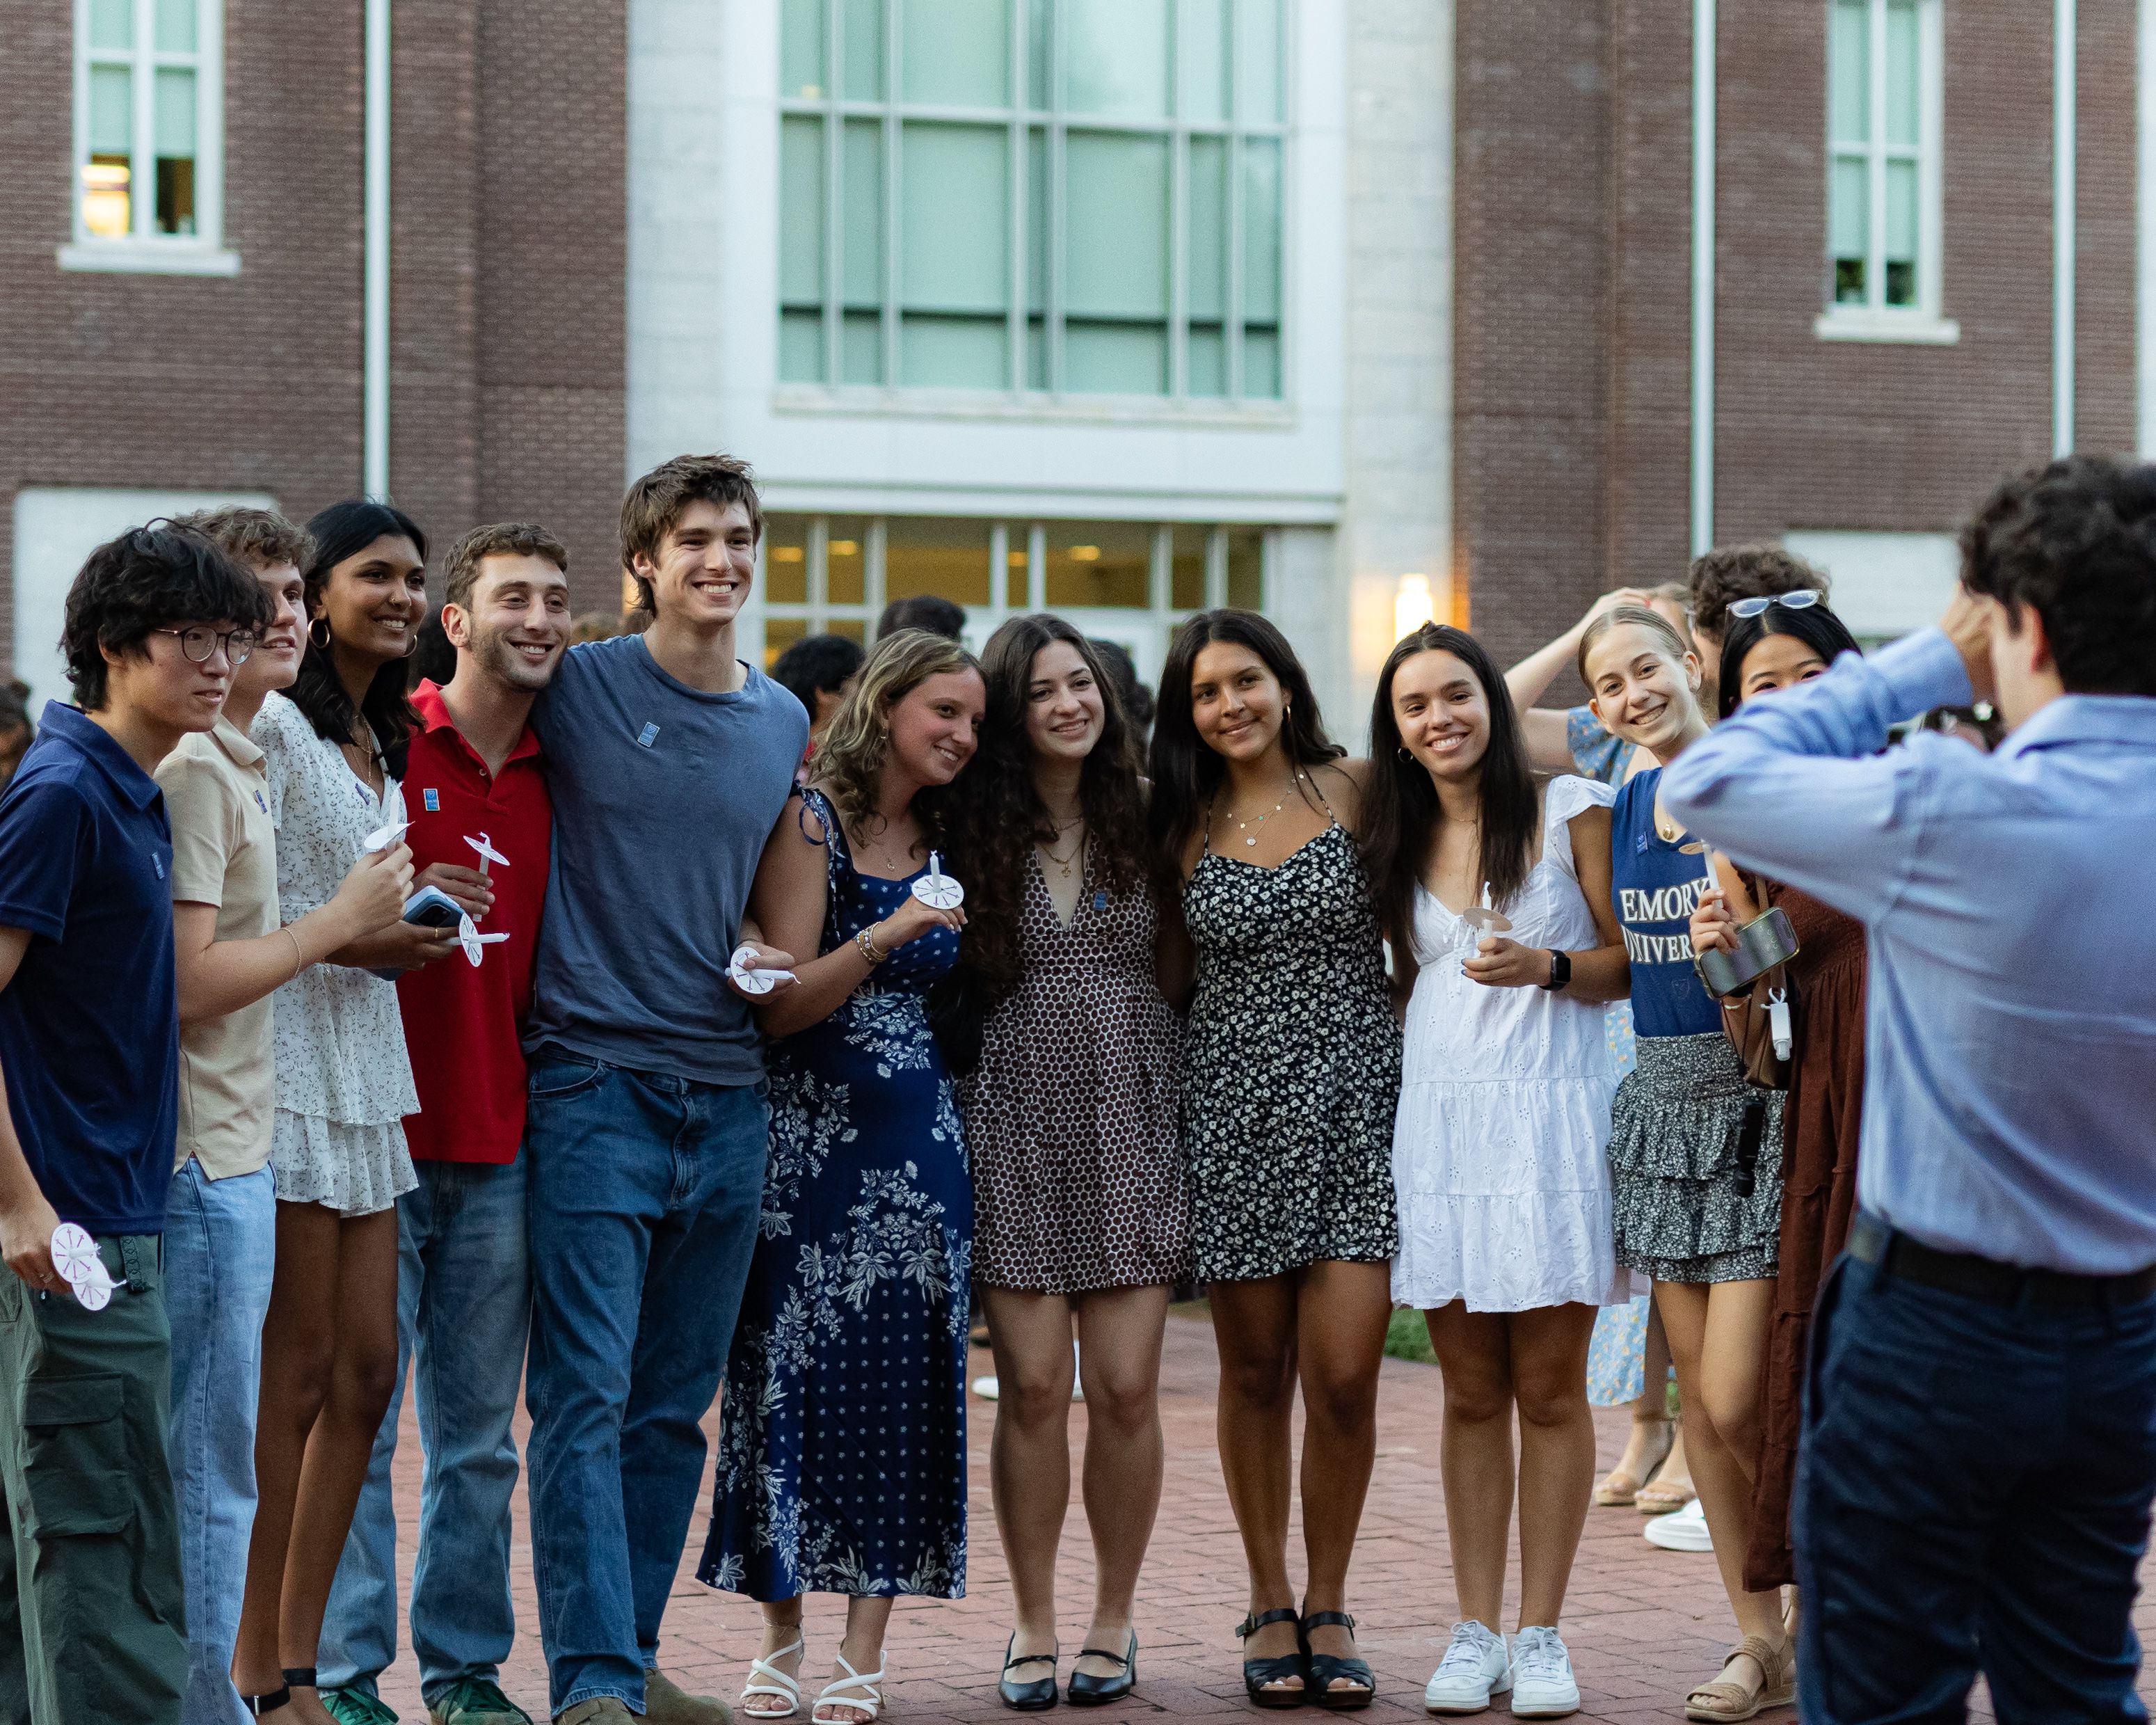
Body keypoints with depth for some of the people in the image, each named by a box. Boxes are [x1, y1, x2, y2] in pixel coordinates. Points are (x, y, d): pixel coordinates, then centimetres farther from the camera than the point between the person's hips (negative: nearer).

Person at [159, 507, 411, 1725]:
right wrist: (341, 920, -13)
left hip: (231, 1155, 10)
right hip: (201, 1165, -10)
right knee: (205, 1474, -5)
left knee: (206, 1469, 13)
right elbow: (190, 979, -21)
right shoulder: (191, 768, -15)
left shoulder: (241, 757, 17)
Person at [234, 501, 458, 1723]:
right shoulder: (271, 724, -9)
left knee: (367, 1370, 8)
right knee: (296, 1374, -6)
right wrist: (346, 939, -19)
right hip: (286, 1059, -9)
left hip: (363, 1066, 9)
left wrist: (417, 924, 8)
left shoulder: (381, 744, 19)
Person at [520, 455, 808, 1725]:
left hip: (728, 1096, 5)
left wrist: (772, 957, 10)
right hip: (597, 1082, -5)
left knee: (676, 1405, 11)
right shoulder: (577, 691, -4)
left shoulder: (785, 725, 11)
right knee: (587, 1399, -10)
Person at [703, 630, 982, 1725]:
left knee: (900, 1377, 1)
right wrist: (884, 937, -24)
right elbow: (781, 1006, -12)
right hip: (807, 1132, -5)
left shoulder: (941, 842, 12)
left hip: (915, 1140, 5)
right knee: (793, 1373, -1)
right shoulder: (810, 822, -6)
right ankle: (781, 1636, 12)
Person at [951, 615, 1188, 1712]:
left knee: (1126, 1387, -2)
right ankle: (1033, 1624, 11)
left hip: (1132, 1123, 1)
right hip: (1017, 1124, -1)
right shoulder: (975, 831, 2)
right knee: (1033, 1386, -3)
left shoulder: (1144, 819, 7)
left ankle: (1113, 1621, 13)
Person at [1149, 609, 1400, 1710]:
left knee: (1343, 1376, -7)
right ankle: (1269, 1608, 19)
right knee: (1256, 1374, 6)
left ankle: (1329, 1610, 9)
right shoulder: (1185, 825, 8)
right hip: (1234, 1103, 2)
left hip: (1352, 1094, -1)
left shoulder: (1356, 790, 2)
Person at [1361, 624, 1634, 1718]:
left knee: (1550, 1389, 0)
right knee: (1472, 1393, 5)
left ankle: (1540, 1636, 4)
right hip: (1440, 1121, 3)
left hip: (1550, 1114, -3)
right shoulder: (1396, 840, 13)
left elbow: (1634, 960, 1)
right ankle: (1475, 1630, 8)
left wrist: (1548, 967, -15)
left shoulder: (1569, 810, 1)